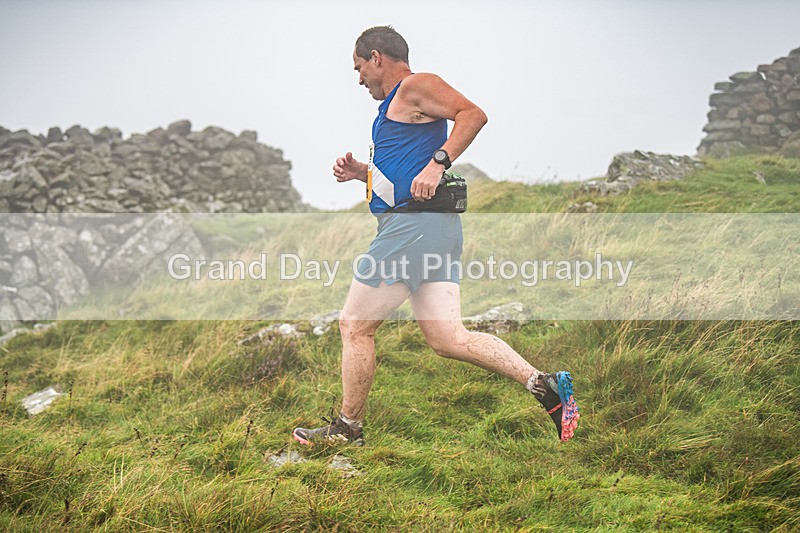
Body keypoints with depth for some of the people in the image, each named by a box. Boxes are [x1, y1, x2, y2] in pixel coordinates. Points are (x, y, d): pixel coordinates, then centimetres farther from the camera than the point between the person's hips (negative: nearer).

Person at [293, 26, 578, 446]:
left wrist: (437, 163, -27)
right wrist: (361, 172, 20)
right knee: (447, 338, 3)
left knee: (354, 326, 2)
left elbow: (473, 114, -20)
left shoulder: (415, 86, -4)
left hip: (414, 225, -10)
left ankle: (347, 427, 13)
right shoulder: (396, 103, 26)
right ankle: (543, 384, -5)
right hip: (431, 230, 10)